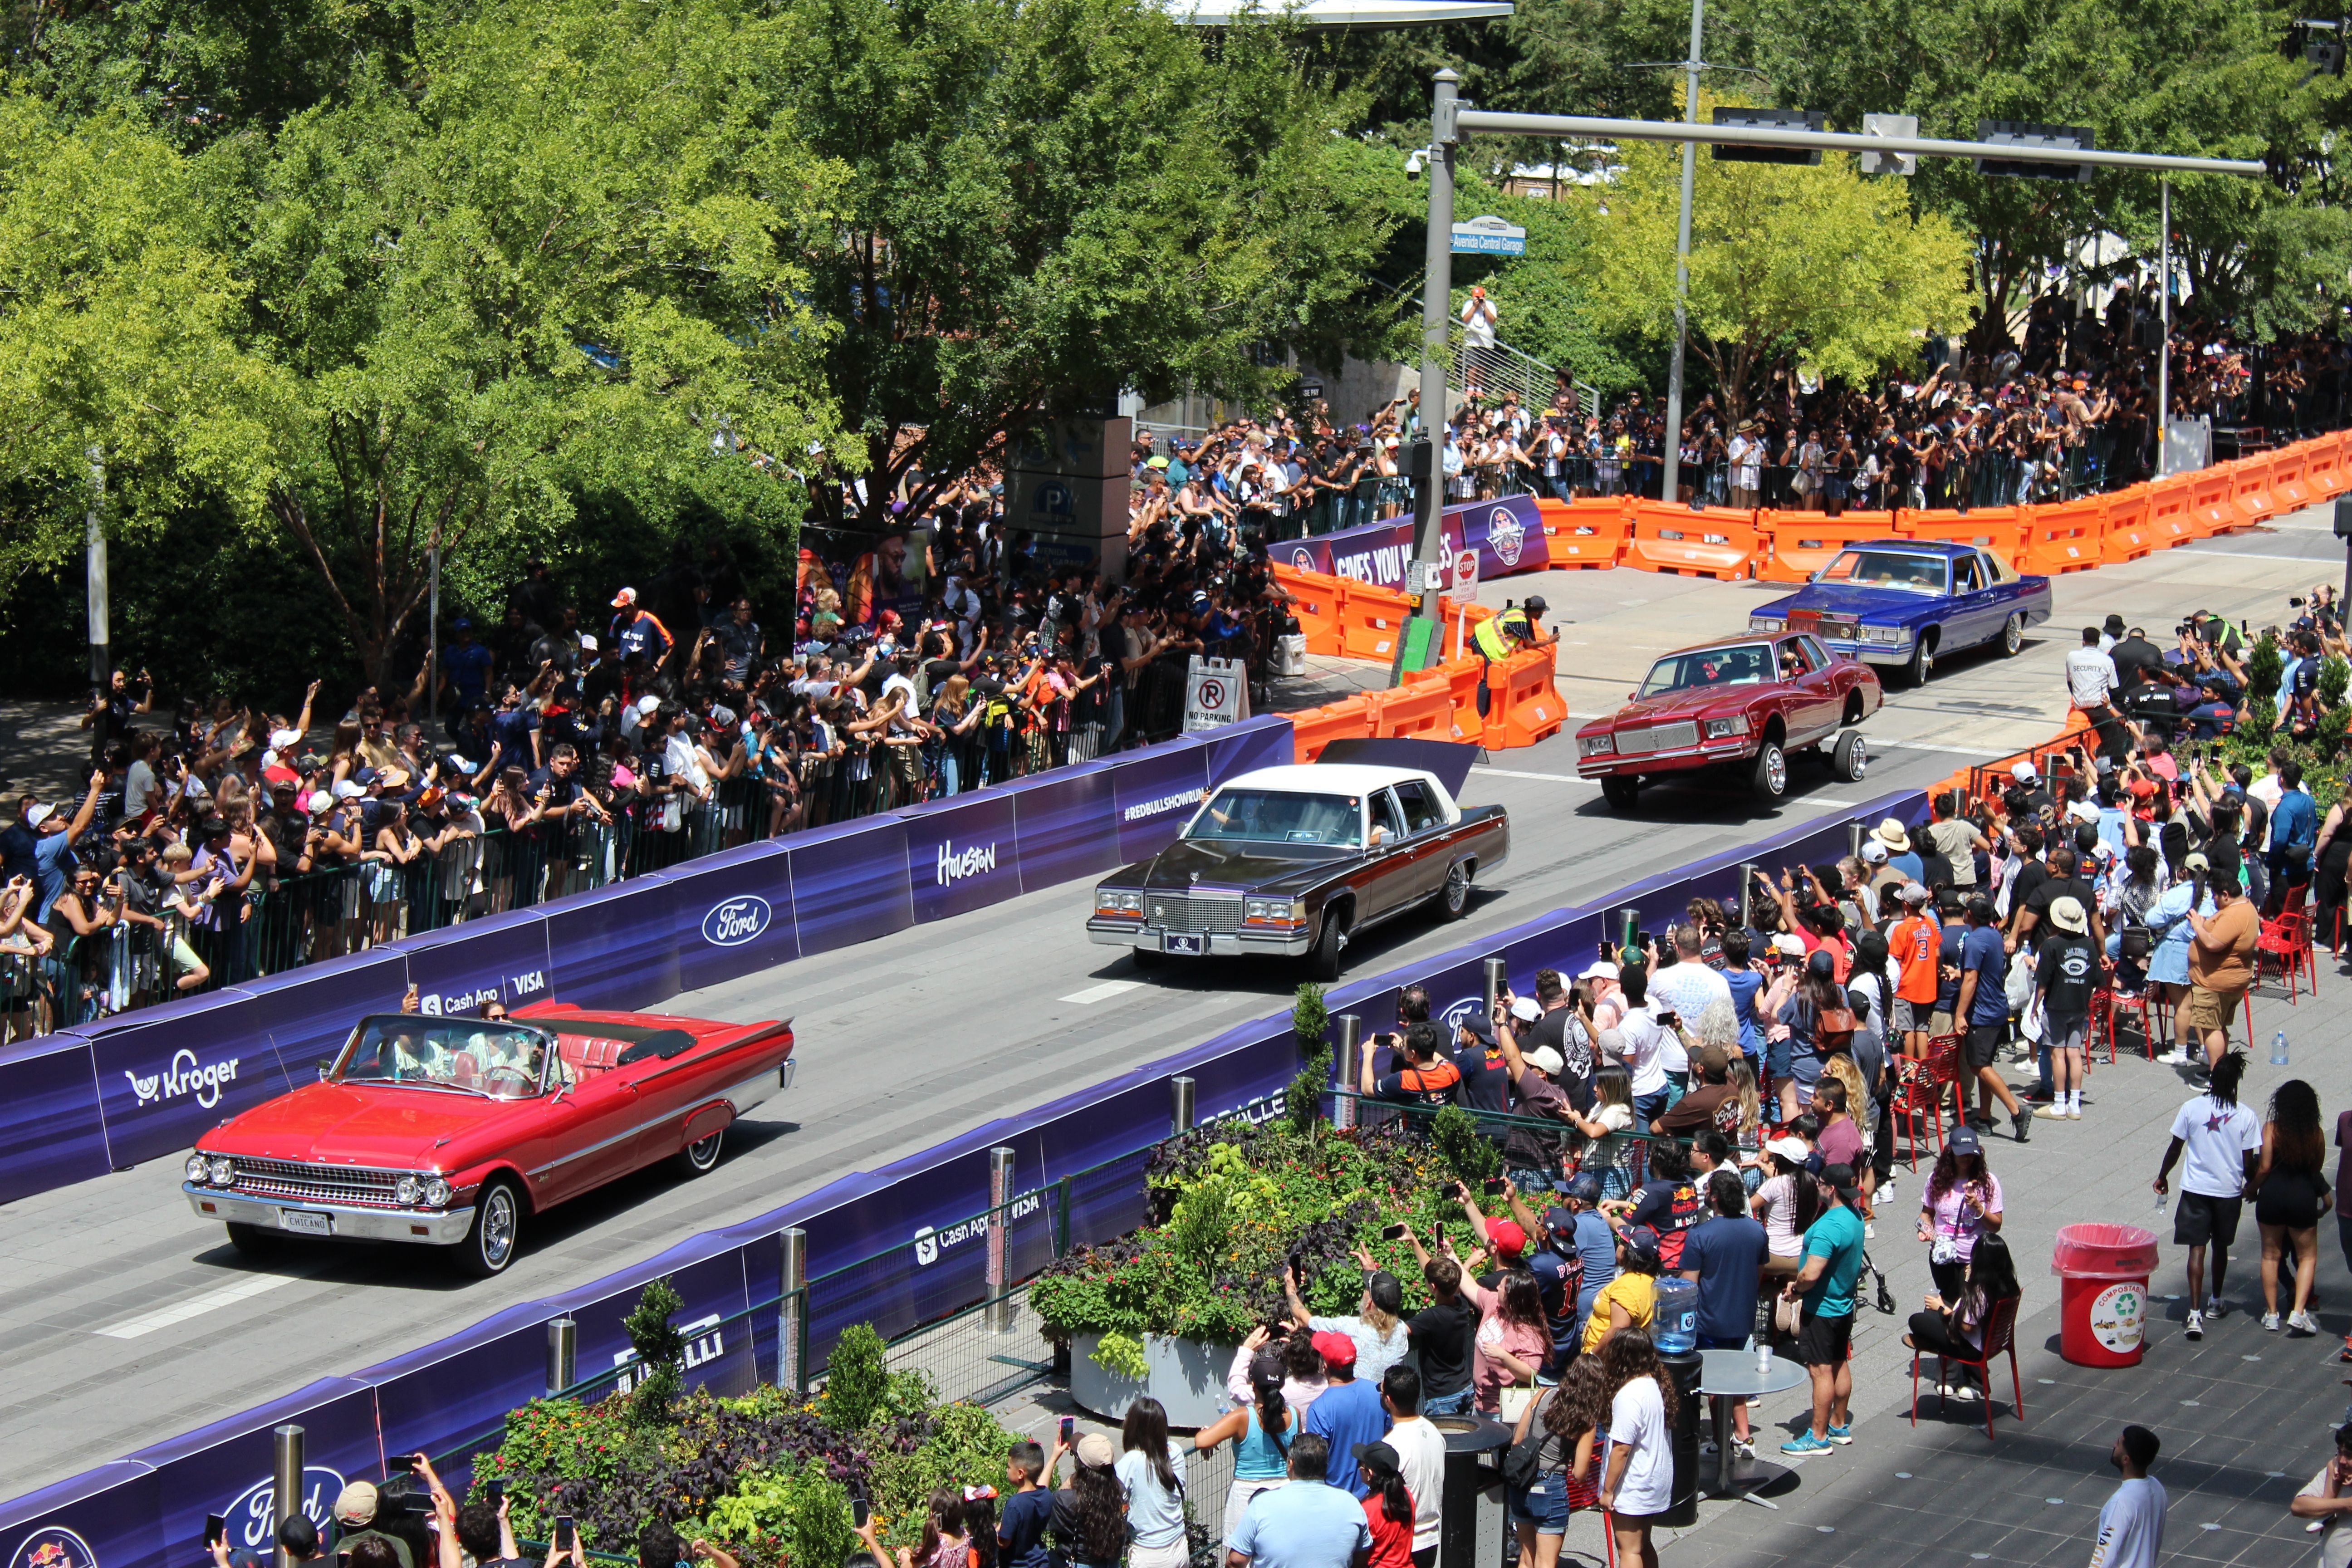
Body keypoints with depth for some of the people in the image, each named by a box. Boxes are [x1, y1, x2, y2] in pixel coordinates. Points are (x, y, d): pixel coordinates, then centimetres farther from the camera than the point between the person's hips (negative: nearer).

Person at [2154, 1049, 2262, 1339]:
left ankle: (2195, 1313, -16)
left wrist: (2163, 1176, 16)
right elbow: (2248, 1162, -4)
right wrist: (2252, 1185, 16)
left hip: (2196, 1188, -1)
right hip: (2229, 1191, 1)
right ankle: (2215, 1301, 38)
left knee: (2197, 1248, -3)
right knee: (2221, 1247, 21)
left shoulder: (2192, 1108, -8)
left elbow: (2175, 1148, 0)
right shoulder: (2245, 1116, -8)